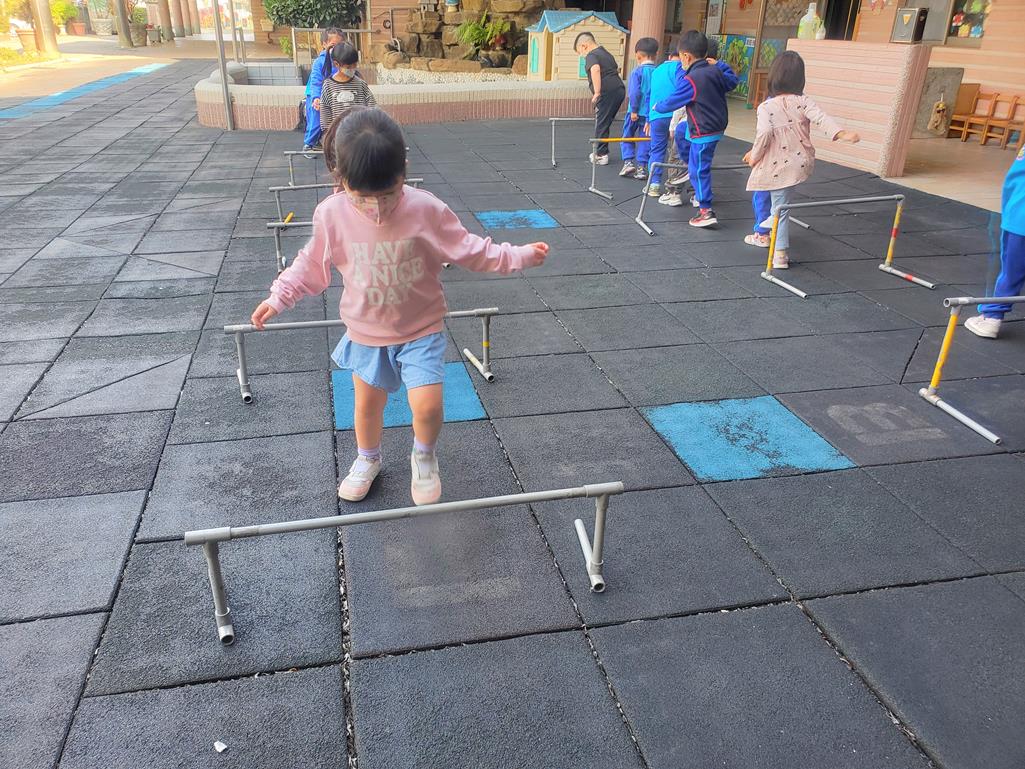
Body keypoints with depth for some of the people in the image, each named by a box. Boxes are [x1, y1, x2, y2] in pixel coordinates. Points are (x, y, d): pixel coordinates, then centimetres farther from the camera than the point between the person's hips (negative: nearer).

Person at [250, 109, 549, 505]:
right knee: (367, 403, 17)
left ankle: (424, 457, 23)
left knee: (427, 405, -11)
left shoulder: (426, 210, -22)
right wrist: (279, 298, -1)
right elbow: (312, 264, 1)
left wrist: (520, 256, -15)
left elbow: (470, 250, -9)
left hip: (421, 329, -2)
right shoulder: (331, 214, -17)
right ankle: (367, 459, 47)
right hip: (366, 333, 2)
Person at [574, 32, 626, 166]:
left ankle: (601, 155, 3)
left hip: (607, 93, -9)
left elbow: (595, 69, -27)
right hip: (619, 89, 9)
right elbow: (616, 69, 36)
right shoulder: (606, 53, 23)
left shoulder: (591, 56, -6)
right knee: (605, 123, 16)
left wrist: (597, 92, -25)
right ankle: (600, 152, 22)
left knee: (601, 124, -1)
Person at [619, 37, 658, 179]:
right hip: (651, 112, 3)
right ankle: (642, 167, 9)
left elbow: (635, 92, -17)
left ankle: (628, 161, 4)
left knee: (627, 136, 14)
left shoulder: (638, 71, -10)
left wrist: (634, 110, -12)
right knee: (645, 139, 10)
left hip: (636, 112, -3)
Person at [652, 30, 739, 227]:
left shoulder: (690, 80, -20)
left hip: (703, 133, -9)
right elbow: (733, 82, 19)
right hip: (719, 125, 9)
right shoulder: (716, 71, 2)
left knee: (699, 170, -2)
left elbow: (672, 102, -12)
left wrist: (658, 106, 8)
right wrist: (721, 65, 25)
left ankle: (706, 212, 0)